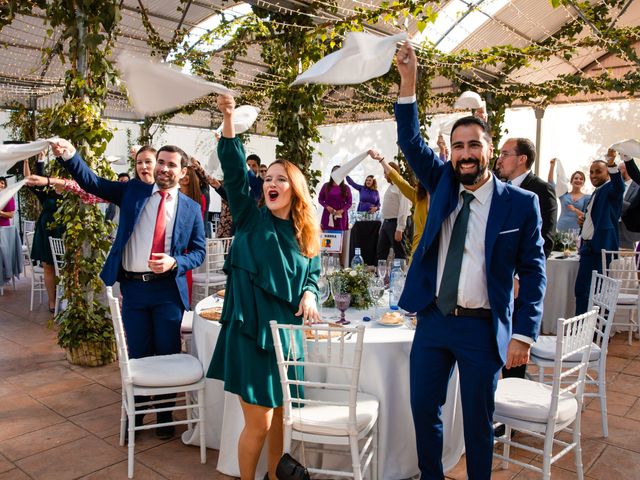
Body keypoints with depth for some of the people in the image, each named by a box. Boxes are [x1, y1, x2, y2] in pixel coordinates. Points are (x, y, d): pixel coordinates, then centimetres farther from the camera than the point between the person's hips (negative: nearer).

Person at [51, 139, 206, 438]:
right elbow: (92, 183, -4)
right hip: (133, 287, 1)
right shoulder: (133, 191, 5)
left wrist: (174, 263, -15)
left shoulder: (191, 208, 3)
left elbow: (198, 252, 3)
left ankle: (165, 415, 27)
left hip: (168, 289, -1)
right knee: (137, 354, 11)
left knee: (167, 354, 8)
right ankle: (135, 414, 29)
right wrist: (69, 155, -21)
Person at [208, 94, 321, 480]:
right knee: (259, 422, 0)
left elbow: (313, 273, 16)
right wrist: (229, 119, -23)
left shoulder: (307, 233, 8)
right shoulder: (252, 220, -2)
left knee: (280, 415, 16)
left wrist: (310, 294, -7)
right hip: (251, 329, -4)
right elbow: (234, 170, -13)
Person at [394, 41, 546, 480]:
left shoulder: (521, 203, -5)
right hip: (433, 321, 4)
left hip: (482, 328, -3)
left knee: (478, 419, 10)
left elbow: (533, 272, -4)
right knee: (423, 408, 13)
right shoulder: (443, 183, 5)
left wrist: (524, 334, -9)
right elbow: (411, 142, -4)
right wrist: (408, 82, -16)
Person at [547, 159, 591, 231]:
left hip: (576, 230, -1)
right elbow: (550, 182, 4)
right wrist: (552, 165, -1)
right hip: (561, 229, 1)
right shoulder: (564, 194, 11)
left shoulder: (587, 197, 7)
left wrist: (574, 210, -13)